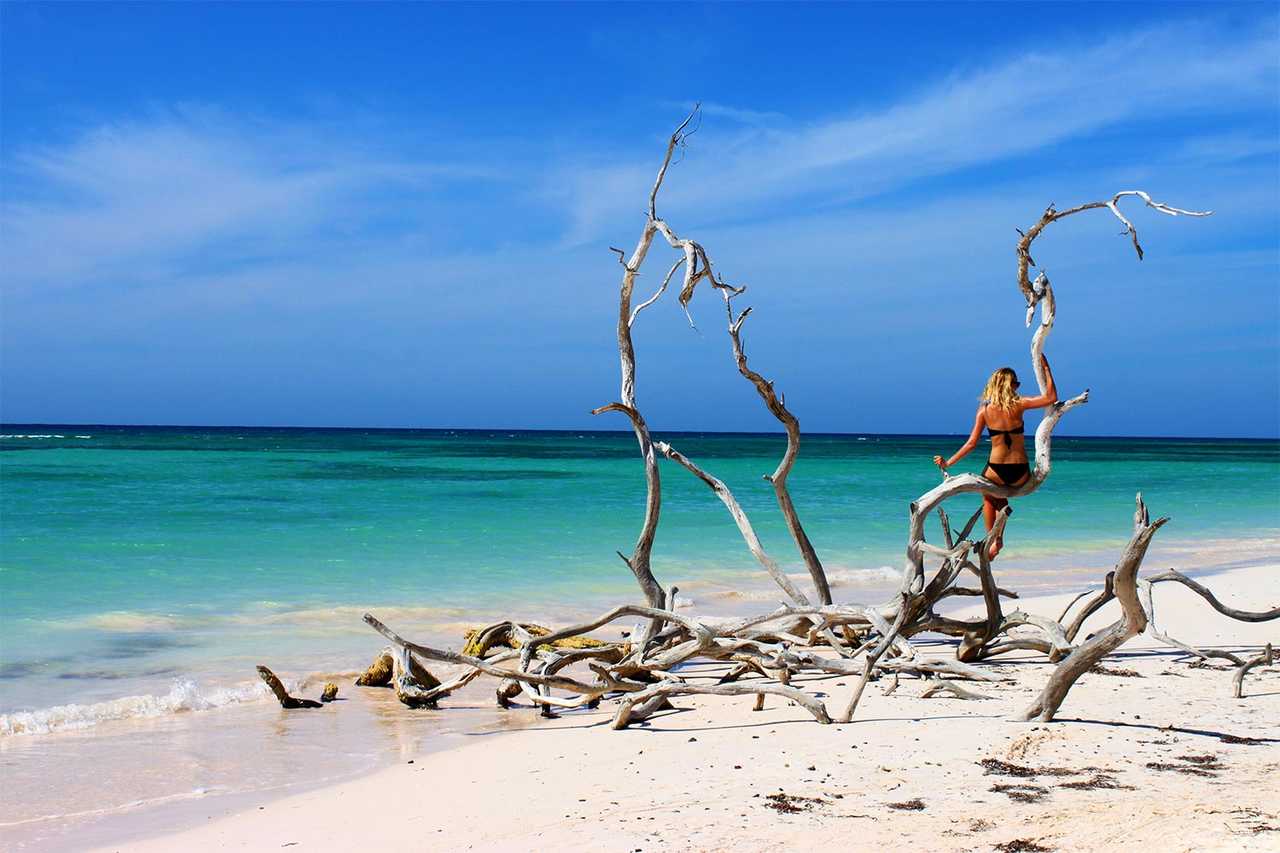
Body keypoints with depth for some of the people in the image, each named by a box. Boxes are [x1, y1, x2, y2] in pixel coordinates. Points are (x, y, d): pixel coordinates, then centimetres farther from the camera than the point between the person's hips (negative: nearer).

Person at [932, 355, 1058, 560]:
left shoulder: (984, 409, -2)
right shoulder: (1018, 404, -6)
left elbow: (972, 443, -3)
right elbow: (1051, 397, -3)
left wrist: (948, 462, 7)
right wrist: (1046, 369, 4)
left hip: (996, 471, 0)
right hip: (1020, 474, 0)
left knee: (988, 498, 32)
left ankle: (993, 541, 22)